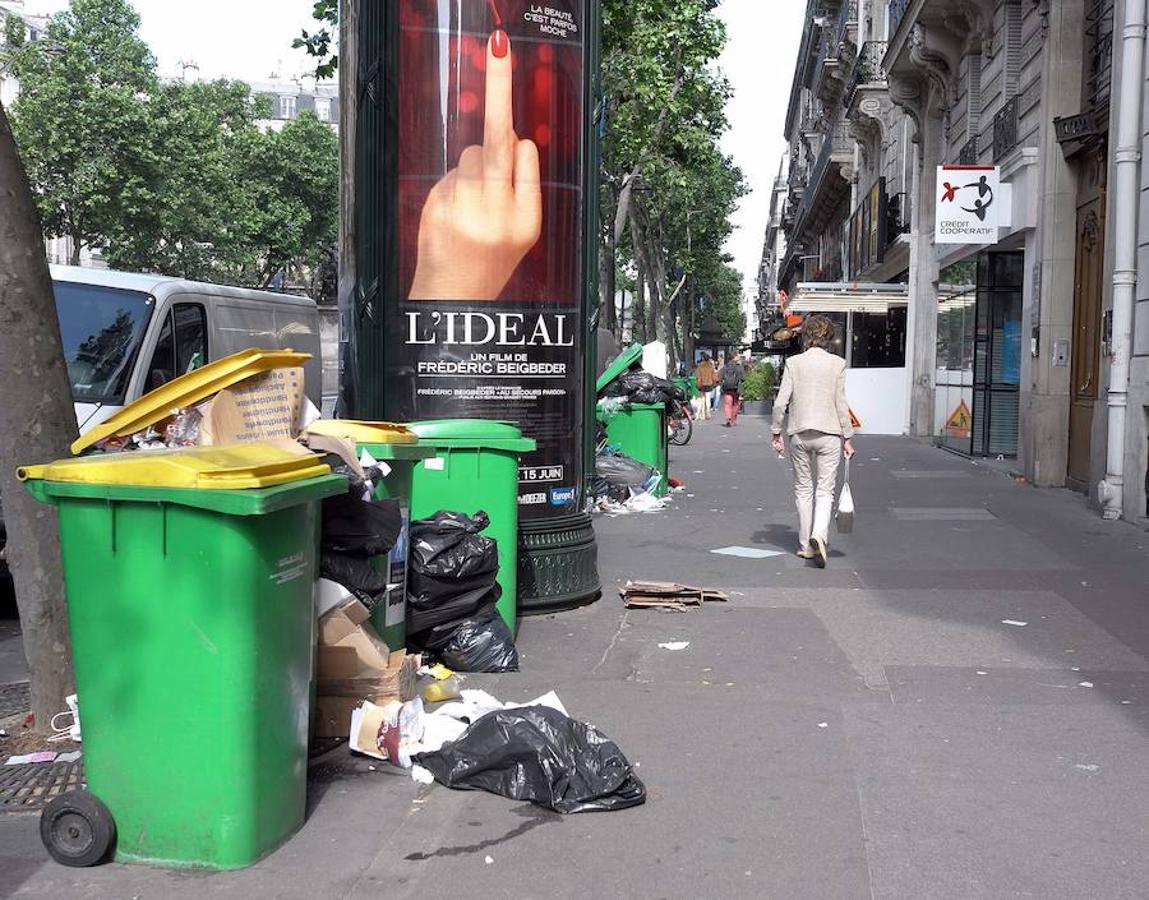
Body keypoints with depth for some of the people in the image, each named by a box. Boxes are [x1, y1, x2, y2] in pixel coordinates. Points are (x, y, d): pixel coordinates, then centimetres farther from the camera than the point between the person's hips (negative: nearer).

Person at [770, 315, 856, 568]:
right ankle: (819, 535, -22)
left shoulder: (793, 362, -1)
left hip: (800, 434, 1)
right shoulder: (837, 363, -3)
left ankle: (805, 545, 17)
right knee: (825, 490, 2)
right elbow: (841, 404, -3)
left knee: (803, 489, 13)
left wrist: (776, 433, 6)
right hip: (829, 434, -1)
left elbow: (781, 402, -4)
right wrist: (848, 438, 3)